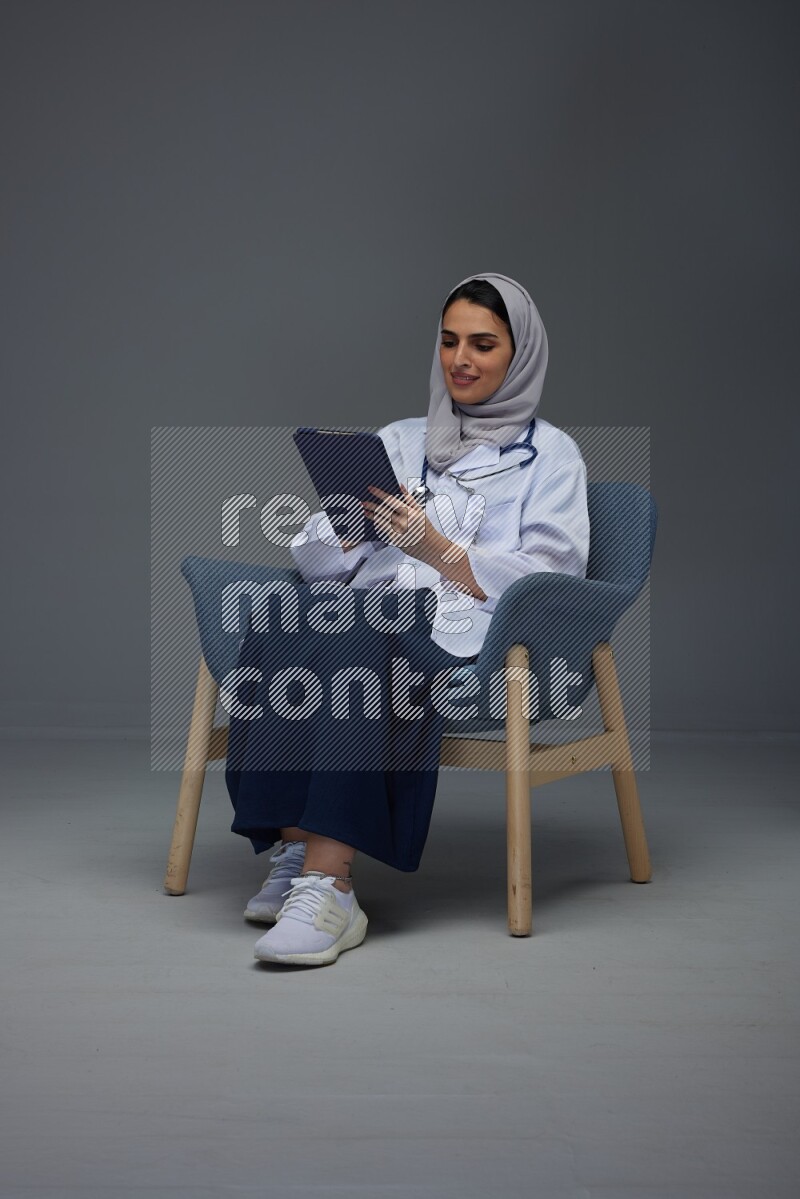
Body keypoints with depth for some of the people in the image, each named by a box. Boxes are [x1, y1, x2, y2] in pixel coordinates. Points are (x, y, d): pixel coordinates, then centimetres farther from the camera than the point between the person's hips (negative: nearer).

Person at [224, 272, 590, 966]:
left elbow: (549, 579, 0)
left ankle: (329, 882, -45)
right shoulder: (397, 440, 27)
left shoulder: (550, 454, 15)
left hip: (470, 636, -4)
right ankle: (296, 852, -34)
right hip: (367, 615, 4)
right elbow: (314, 561, 19)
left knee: (358, 645, -38)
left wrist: (436, 548, -11)